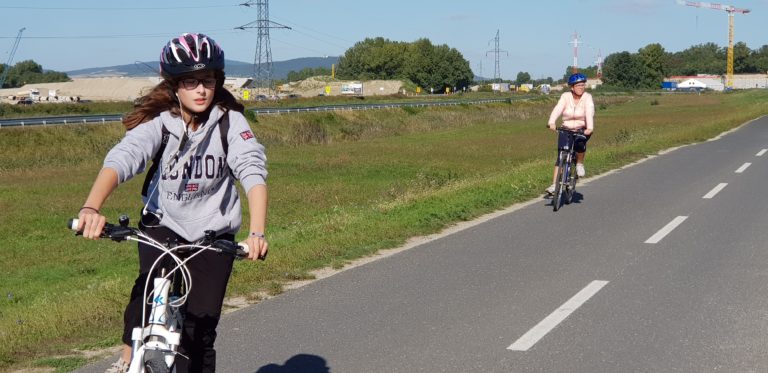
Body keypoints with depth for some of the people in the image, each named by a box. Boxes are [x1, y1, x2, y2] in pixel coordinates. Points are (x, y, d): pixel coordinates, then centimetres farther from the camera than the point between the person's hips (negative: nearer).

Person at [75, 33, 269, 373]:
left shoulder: (230, 121, -16)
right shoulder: (158, 121, -16)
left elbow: (253, 171, -28)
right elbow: (121, 158, -32)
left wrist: (257, 232, -45)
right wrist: (91, 208, -51)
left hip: (213, 232, 0)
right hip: (163, 224, 0)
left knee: (201, 330, -3)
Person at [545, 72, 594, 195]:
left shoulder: (587, 97, -10)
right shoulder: (565, 96, -7)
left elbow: (590, 112, -26)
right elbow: (557, 109, -22)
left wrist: (590, 127, -44)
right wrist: (552, 122, -41)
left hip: (582, 130, -1)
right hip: (566, 130, 2)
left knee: (580, 143, -34)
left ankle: (580, 163, -4)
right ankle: (554, 184, -7)